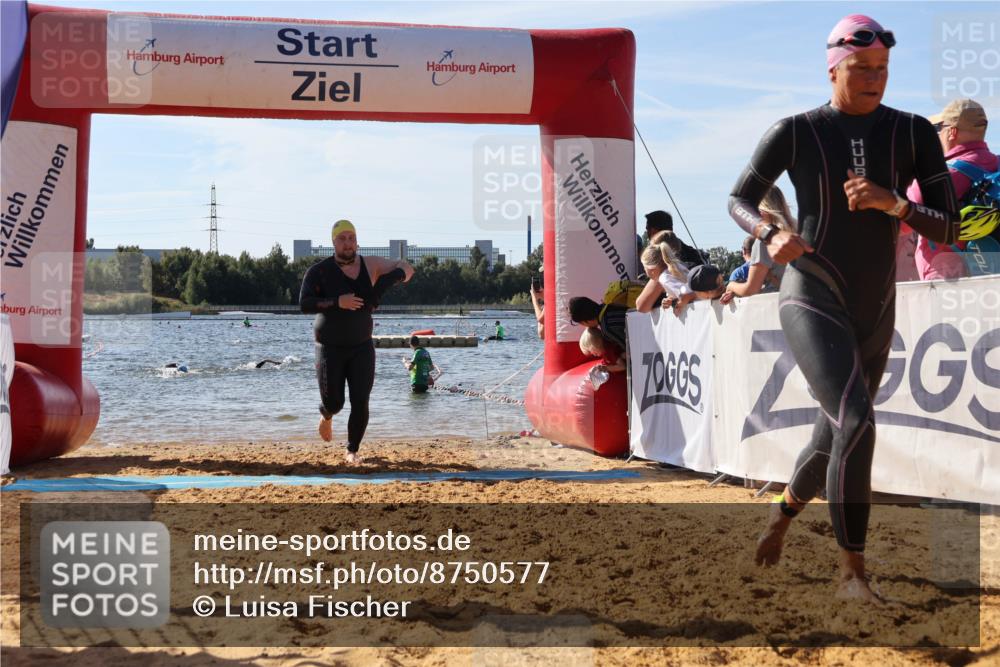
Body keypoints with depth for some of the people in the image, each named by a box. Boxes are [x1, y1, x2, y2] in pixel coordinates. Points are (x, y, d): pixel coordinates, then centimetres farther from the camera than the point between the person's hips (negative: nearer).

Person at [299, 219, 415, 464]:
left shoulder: (370, 265, -2)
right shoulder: (319, 271, -11)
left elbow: (406, 268, 2)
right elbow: (304, 304, -22)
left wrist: (391, 277, -21)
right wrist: (337, 302, -34)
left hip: (362, 347, 2)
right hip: (330, 349, -2)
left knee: (360, 403, -6)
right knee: (334, 402, 0)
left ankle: (353, 450, 14)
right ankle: (326, 416, 39)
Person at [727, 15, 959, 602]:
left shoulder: (913, 134, 0)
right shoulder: (795, 133, -5)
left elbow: (950, 230, -2)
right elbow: (740, 201, 5)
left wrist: (891, 203, -21)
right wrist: (771, 235, -17)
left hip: (875, 311, 4)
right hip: (812, 301, -4)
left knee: (836, 439, 17)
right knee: (855, 422, -24)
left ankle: (783, 512, 48)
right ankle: (853, 572, -13)